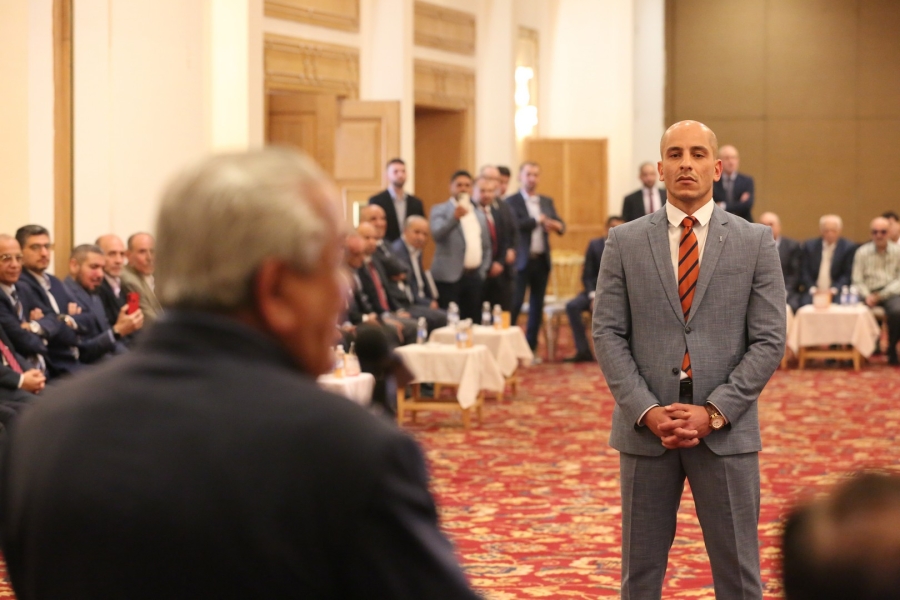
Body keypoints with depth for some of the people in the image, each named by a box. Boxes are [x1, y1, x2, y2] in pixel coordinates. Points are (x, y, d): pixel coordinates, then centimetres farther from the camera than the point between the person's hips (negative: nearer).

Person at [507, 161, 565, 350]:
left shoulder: (547, 202, 14)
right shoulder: (512, 201, -3)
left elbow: (560, 225, 7)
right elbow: (515, 225, -19)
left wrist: (557, 225, -16)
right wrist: (538, 220, -12)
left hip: (542, 260, 5)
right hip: (522, 261, -5)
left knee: (537, 306, 6)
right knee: (514, 304, -5)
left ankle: (531, 347, 11)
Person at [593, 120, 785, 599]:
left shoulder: (755, 242, 2)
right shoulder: (625, 242, 4)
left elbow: (769, 340, -2)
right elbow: (607, 334, 1)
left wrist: (714, 413, -12)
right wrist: (648, 411, -11)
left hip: (726, 430, -1)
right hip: (645, 429, 1)